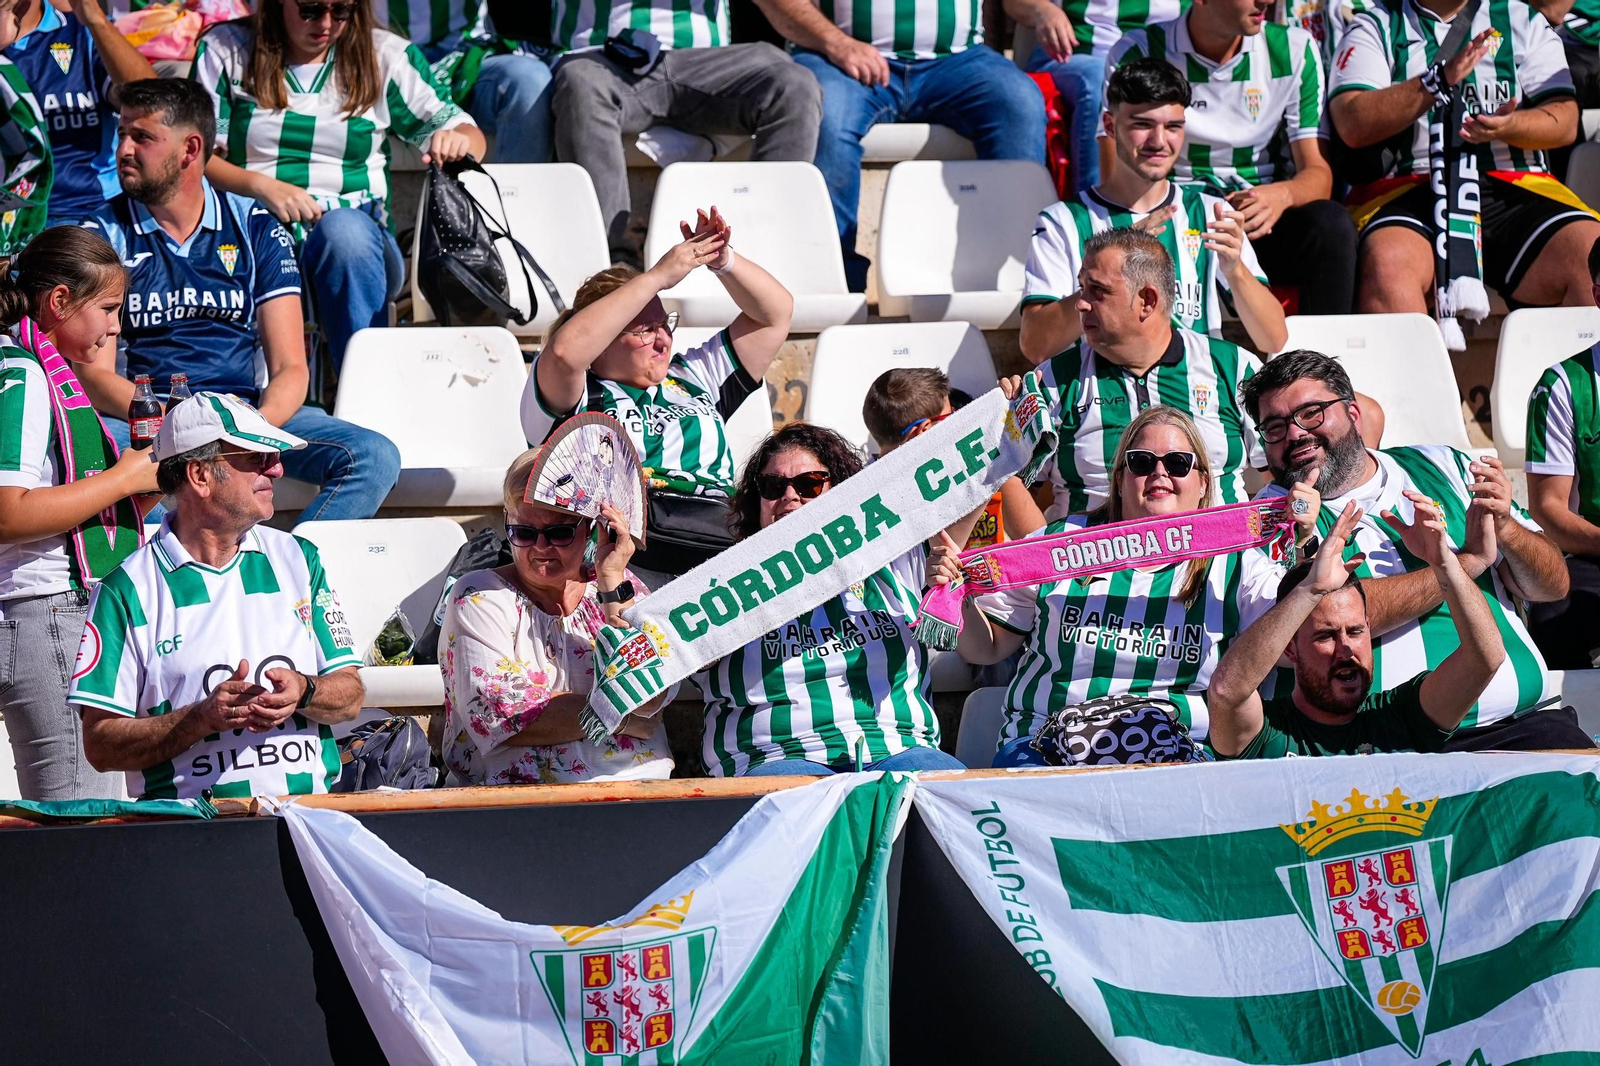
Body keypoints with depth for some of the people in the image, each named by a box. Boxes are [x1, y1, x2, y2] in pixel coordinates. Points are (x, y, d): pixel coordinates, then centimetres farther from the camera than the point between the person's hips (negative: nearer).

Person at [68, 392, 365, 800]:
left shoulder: (298, 559, 16)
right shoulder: (127, 591, 3)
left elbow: (351, 695, 15)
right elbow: (100, 744, -2)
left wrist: (303, 692, -6)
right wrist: (204, 719, -14)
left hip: (310, 811, 3)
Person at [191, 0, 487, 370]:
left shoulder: (385, 55, 12)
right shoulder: (226, 49, 10)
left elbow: (471, 136, 14)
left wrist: (458, 141, -13)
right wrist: (262, 187, -15)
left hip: (354, 229, 1)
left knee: (345, 229, -38)